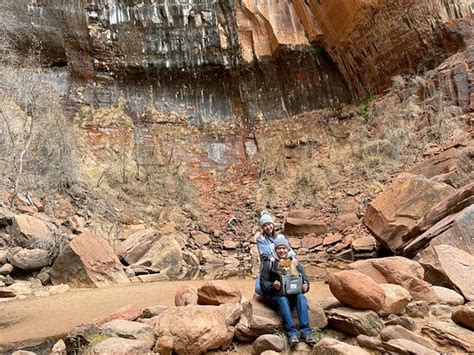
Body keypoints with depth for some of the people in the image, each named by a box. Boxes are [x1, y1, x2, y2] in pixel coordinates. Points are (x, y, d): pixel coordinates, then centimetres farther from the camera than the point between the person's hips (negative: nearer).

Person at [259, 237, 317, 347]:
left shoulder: (296, 264, 13)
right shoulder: (269, 264, 5)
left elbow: (305, 280, 9)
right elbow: (263, 282, -2)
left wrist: (305, 287, -14)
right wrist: (272, 286, -22)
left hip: (293, 296, 2)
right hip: (274, 296, -2)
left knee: (301, 297, -29)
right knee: (283, 299, -34)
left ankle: (306, 332, -37)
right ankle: (292, 333, -42)